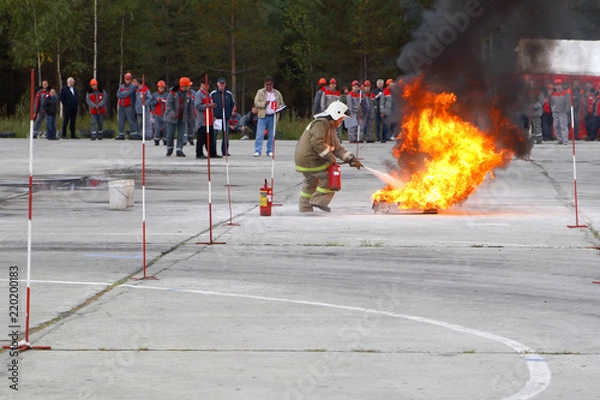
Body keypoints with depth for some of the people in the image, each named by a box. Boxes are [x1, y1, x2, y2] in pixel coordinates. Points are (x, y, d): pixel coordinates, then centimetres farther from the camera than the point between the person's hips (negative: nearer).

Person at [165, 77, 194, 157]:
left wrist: (191, 117, 9)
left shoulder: (188, 94, 2)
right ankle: (169, 149, 20)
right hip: (172, 117, -4)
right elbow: (169, 104, -13)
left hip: (183, 118, 4)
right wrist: (172, 113, -25)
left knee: (181, 135, 0)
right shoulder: (173, 92, -13)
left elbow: (190, 106, 10)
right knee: (170, 135, 2)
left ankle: (179, 150, 5)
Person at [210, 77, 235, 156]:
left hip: (226, 118, 3)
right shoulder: (213, 94, 0)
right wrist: (213, 116, -5)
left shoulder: (229, 94, 9)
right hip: (216, 118, -3)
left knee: (226, 135, 5)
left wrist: (230, 115, 11)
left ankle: (225, 151, 12)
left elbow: (232, 104, 19)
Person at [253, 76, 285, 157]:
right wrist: (264, 104, -18)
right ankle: (257, 151, -8)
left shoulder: (277, 93, 11)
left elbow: (281, 104, 17)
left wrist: (278, 108, -5)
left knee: (272, 135, 4)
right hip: (263, 116, -2)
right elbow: (256, 103, 0)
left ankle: (270, 151, 10)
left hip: (273, 117, 2)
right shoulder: (260, 92, 5)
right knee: (260, 134, -8)